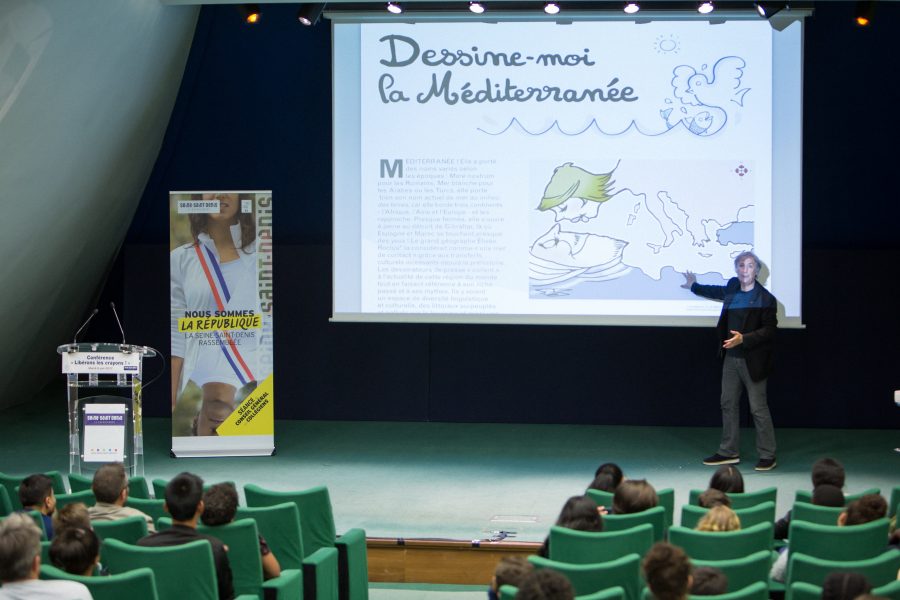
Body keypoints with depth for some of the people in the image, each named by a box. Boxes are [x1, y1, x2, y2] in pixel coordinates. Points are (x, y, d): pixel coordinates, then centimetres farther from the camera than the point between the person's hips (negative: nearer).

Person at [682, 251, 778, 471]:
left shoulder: (766, 298, -13)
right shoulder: (733, 288, 7)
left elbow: (769, 330, -15)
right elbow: (720, 291, 31)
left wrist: (743, 339, -27)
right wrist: (695, 286, 46)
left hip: (753, 361, -7)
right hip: (731, 358, 7)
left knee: (758, 408, -4)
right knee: (728, 404, 11)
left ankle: (768, 456, 4)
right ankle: (729, 452, 21)